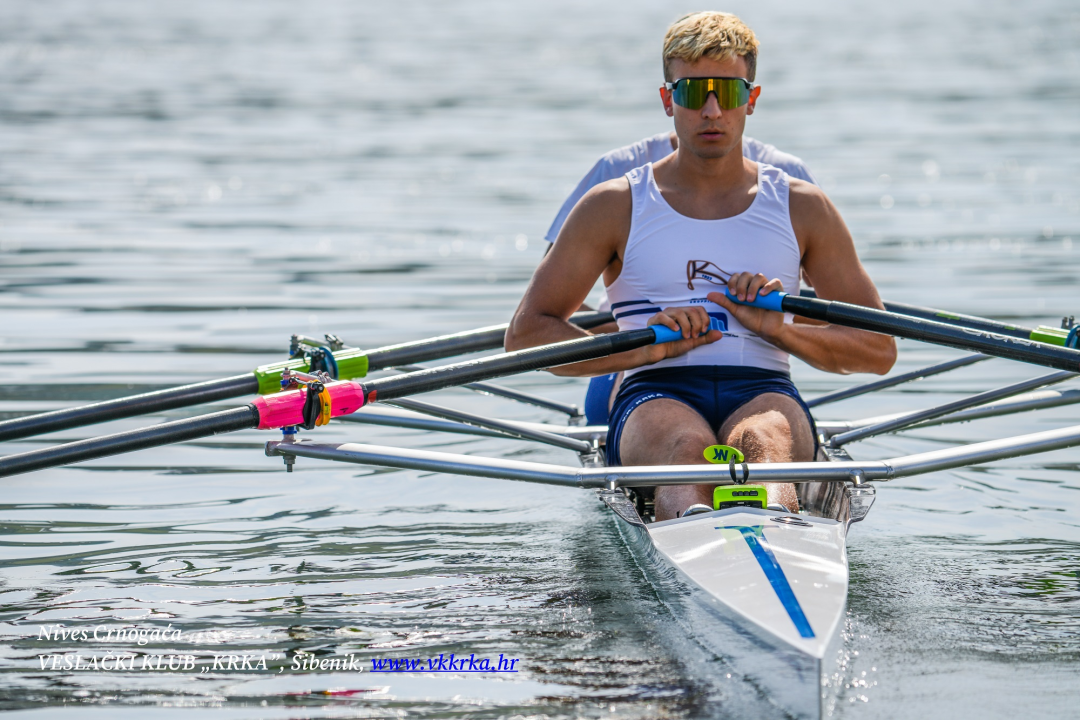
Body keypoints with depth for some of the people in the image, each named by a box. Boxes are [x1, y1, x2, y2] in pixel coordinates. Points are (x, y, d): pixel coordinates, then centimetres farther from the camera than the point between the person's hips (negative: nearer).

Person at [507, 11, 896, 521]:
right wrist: (646, 346, -8)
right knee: (686, 447, -39)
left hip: (764, 392, 1)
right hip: (655, 395, -1)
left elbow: (879, 351, 16)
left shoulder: (801, 208, 19)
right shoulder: (615, 207, 15)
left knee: (765, 438, -38)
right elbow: (525, 334, 8)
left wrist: (780, 329, -4)